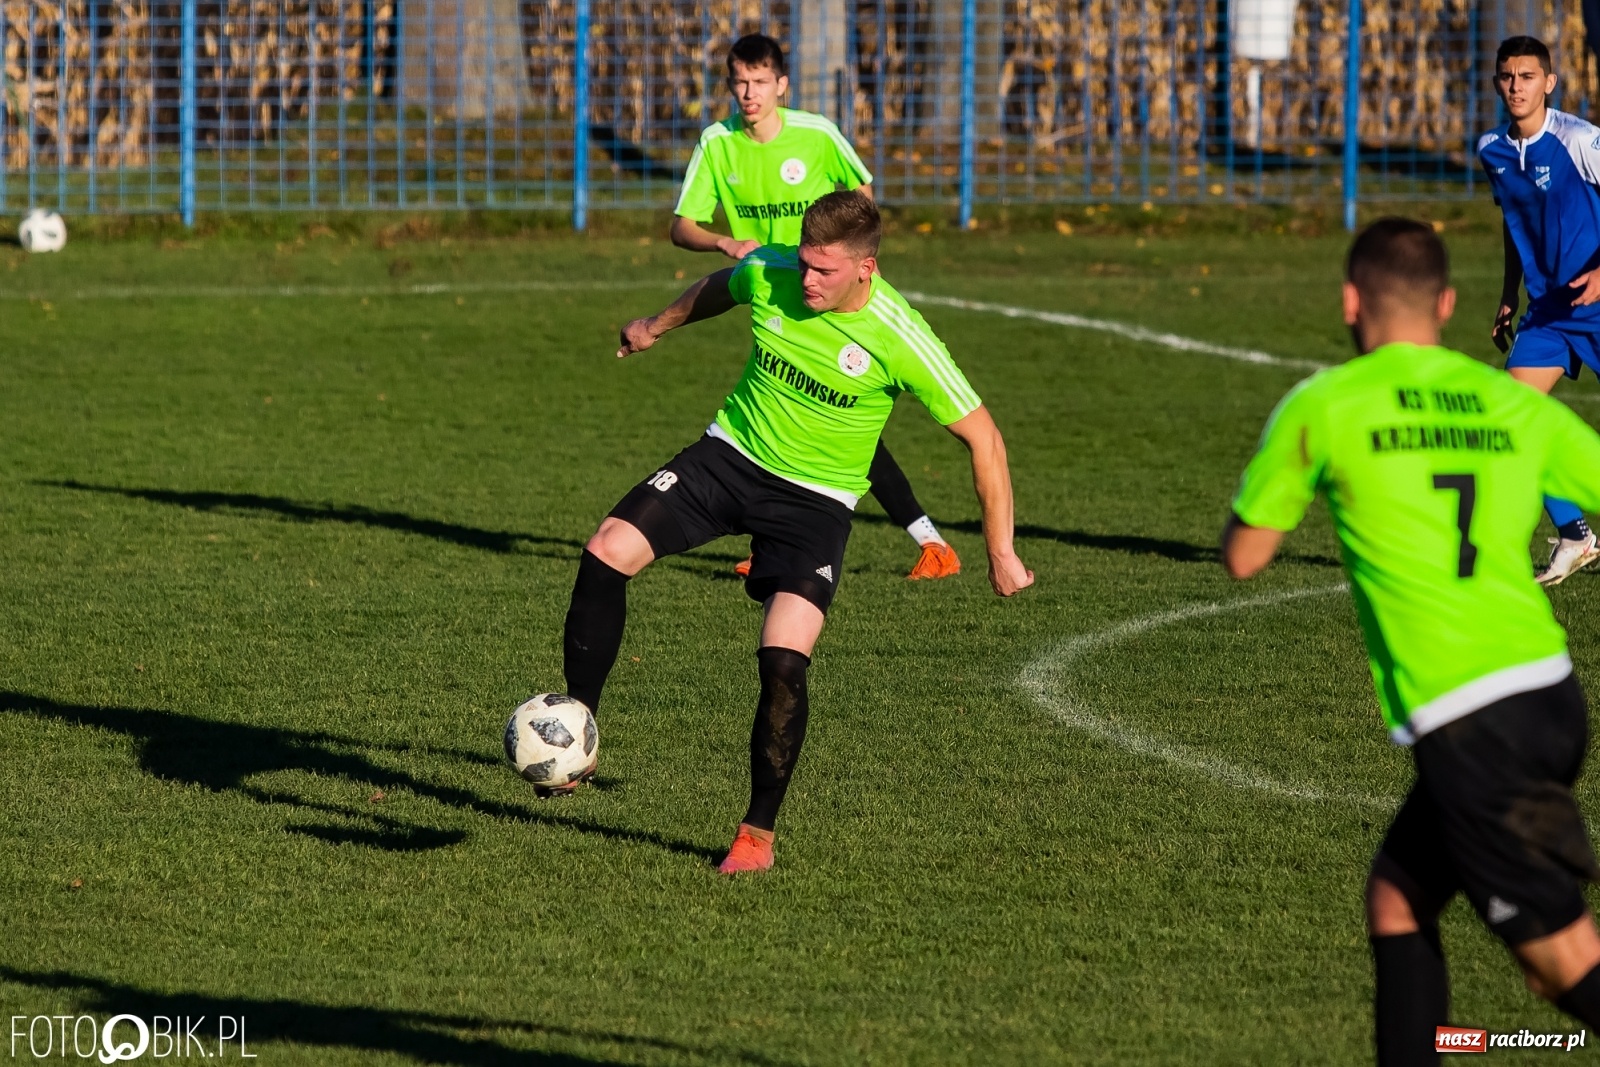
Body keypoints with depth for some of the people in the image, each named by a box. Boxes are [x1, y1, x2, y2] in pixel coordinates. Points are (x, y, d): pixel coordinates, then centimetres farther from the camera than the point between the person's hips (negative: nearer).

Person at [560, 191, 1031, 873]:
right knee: (608, 551, -16)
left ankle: (757, 834, 0)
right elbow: (720, 287, 16)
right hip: (731, 454, 4)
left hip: (815, 500, -4)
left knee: (783, 663, -19)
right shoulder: (768, 275, -12)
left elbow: (981, 436, -14)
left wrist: (1000, 552, -12)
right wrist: (660, 325, 33)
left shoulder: (899, 340, -22)